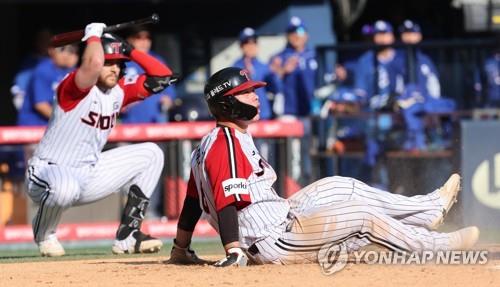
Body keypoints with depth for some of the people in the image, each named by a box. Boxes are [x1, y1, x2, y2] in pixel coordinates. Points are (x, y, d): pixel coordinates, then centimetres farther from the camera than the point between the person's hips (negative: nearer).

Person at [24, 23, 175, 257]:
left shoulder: (120, 90, 5)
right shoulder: (74, 86, -18)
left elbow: (162, 77, 4)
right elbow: (93, 63, -40)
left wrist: (128, 50, -2)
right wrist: (93, 35, -20)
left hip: (89, 174, 8)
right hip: (47, 173, -8)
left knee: (151, 154, 5)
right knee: (66, 186, -44)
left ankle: (127, 235, 3)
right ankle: (44, 232, -7)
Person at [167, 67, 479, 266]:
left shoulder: (212, 142, 12)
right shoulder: (226, 144, -20)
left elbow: (193, 200, 15)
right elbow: (226, 201, -29)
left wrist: (181, 250, 18)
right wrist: (235, 252, -36)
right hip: (274, 240, -11)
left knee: (340, 188, 16)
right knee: (363, 217, -5)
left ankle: (428, 209, 22)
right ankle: (436, 245, 8)